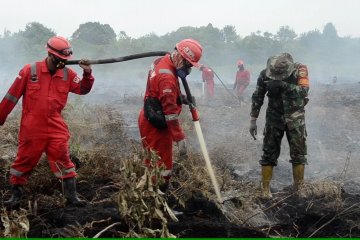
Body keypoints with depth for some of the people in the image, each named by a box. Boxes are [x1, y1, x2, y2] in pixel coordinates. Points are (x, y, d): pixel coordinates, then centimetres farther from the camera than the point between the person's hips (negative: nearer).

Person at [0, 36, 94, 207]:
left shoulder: (68, 74, 2)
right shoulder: (30, 71, -7)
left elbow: (83, 90, 3)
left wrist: (87, 74, -14)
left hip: (56, 128, 2)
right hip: (31, 128, -2)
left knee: (63, 159, 0)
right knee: (24, 161, 8)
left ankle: (72, 196, 8)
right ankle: (16, 195, 24)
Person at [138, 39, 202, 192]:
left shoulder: (161, 63, 6)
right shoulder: (167, 77, -26)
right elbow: (170, 112, -29)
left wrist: (181, 98, 2)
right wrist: (180, 139, -28)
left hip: (150, 120, 10)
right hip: (156, 125, -10)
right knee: (162, 167, -5)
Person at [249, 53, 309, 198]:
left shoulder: (300, 70, -15)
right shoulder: (265, 74, -12)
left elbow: (304, 91, -28)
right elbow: (257, 97, -2)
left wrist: (283, 85, -40)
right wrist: (253, 120, -2)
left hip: (295, 118, 0)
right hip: (274, 118, 1)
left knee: (298, 154, 1)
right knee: (269, 154, 0)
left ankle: (299, 188, 13)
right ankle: (265, 188, 9)